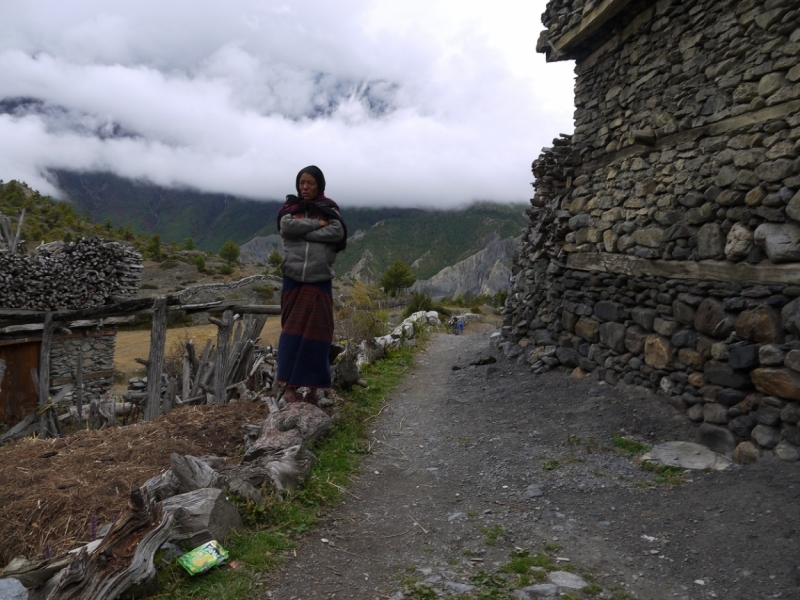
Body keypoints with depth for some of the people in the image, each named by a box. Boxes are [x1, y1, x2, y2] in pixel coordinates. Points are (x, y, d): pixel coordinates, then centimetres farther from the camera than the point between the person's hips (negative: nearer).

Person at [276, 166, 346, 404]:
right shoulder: (290, 207, 11)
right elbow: (286, 227, -10)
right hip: (294, 279, 0)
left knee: (316, 332, -1)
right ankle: (290, 385, 2)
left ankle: (312, 386, 5)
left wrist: (303, 230, -10)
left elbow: (337, 232, -9)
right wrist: (317, 224, -9)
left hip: (320, 281, 0)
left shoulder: (329, 209, 9)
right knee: (293, 330, -2)